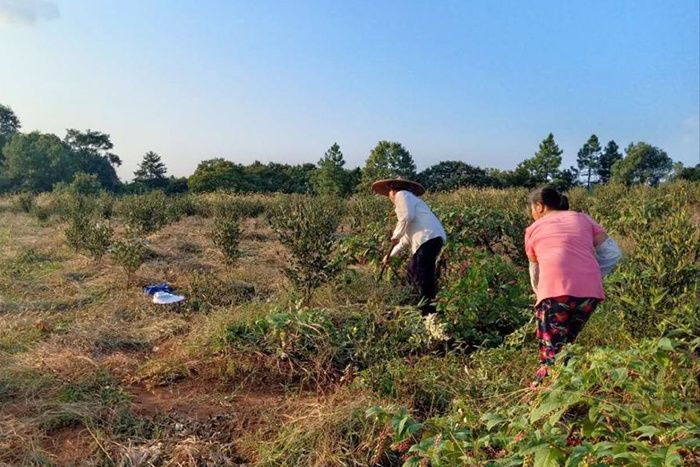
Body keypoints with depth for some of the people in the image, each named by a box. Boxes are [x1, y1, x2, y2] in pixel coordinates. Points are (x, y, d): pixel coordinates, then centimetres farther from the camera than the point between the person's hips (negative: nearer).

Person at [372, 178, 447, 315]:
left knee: (424, 278, -9)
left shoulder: (402, 195, 6)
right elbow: (407, 237, 36)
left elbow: (407, 216, -15)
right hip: (427, 239, 10)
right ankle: (423, 304, 20)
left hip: (428, 238, -10)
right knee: (412, 270, 18)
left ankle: (429, 313, -7)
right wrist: (391, 255, 39)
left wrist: (395, 235, -2)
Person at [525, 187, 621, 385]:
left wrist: (541, 296, 42)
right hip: (591, 291, 4)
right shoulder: (583, 218, 23)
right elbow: (613, 254, 17)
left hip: (556, 290, -4)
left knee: (550, 352, 1)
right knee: (564, 346, 21)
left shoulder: (533, 229, 18)